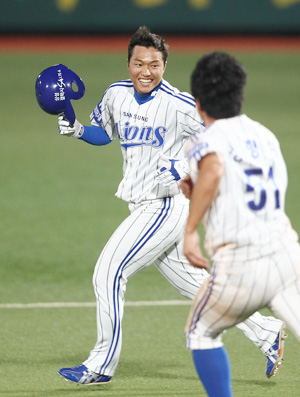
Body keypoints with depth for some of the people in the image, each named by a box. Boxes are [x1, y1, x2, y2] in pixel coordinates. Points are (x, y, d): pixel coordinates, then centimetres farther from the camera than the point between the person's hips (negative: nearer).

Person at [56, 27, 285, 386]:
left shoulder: (180, 106, -16)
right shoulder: (116, 95, 5)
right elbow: (103, 132, 23)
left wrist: (184, 167, -23)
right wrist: (76, 130, 3)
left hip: (168, 205, -8)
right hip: (143, 208, 8)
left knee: (108, 273, -10)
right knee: (190, 282, 13)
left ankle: (101, 365, 1)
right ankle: (265, 332, 23)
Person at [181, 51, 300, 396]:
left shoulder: (204, 140, -1)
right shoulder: (266, 136, 19)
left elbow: (214, 170, -25)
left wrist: (190, 230, -22)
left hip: (239, 267, -4)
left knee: (201, 335, 22)